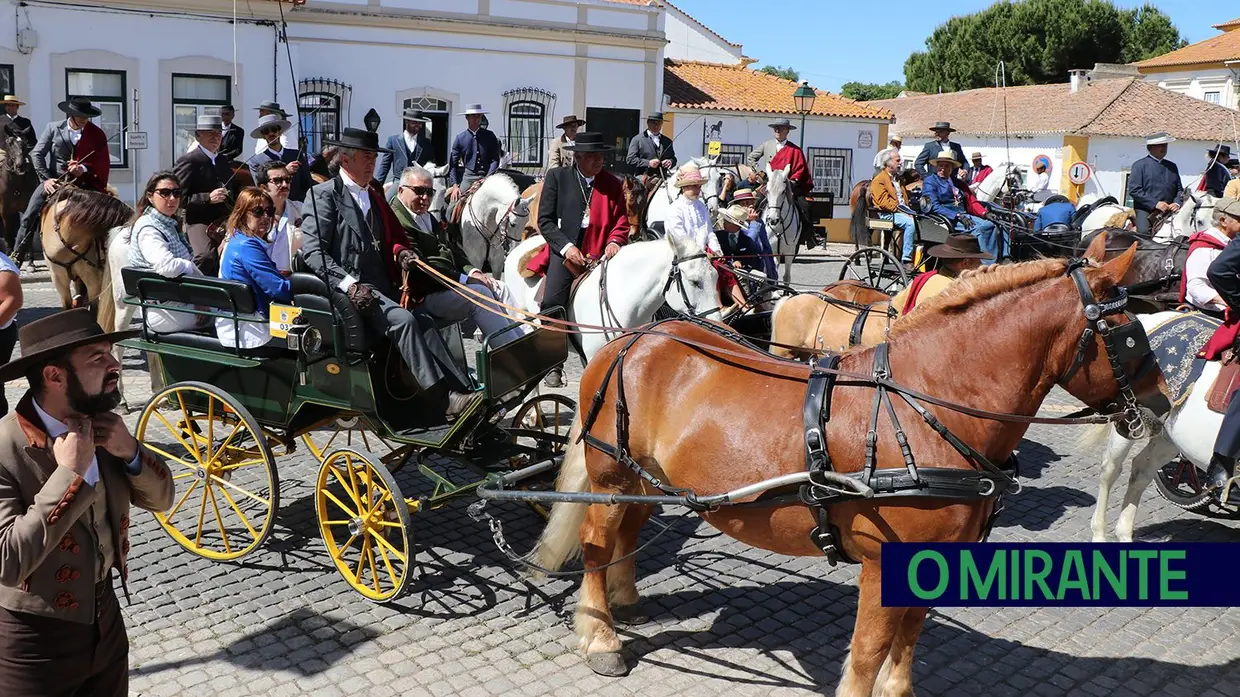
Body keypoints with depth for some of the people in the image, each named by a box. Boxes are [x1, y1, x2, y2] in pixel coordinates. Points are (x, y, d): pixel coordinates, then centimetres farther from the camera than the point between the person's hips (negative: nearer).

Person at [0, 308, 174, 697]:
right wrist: (67, 475, -29)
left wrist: (131, 452, -15)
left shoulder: (103, 426, -4)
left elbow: (160, 499, 3)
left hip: (106, 620, 6)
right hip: (35, 642, -6)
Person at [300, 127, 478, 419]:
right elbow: (312, 250, -10)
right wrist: (348, 284, -22)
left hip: (382, 286, 7)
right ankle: (444, 399, -31)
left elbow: (394, 236, 35)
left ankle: (463, 389, -25)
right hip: (351, 290, -7)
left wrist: (401, 250, 9)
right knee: (402, 319, -28)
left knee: (425, 322, -17)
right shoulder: (323, 195, 0)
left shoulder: (374, 194, 24)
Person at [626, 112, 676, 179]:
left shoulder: (667, 141, 20)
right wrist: (648, 163, -14)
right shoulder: (637, 139, 5)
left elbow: (673, 158, 25)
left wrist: (670, 162, 0)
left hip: (662, 180, 4)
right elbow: (630, 159, -3)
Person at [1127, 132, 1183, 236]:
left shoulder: (1172, 166, 20)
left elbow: (1179, 189, 23)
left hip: (1169, 211, 5)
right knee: (1144, 231, -26)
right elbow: (1134, 190, -7)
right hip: (1145, 210, -5)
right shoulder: (1139, 165, 2)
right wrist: (1155, 203, -14)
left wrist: (1177, 203, 0)